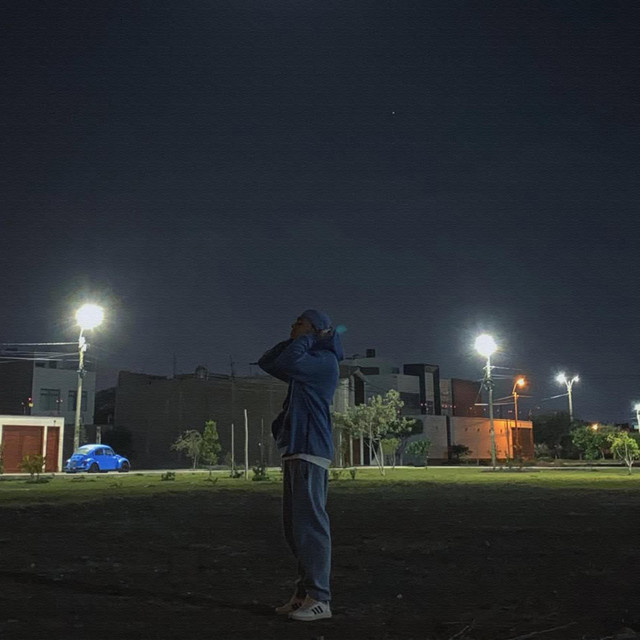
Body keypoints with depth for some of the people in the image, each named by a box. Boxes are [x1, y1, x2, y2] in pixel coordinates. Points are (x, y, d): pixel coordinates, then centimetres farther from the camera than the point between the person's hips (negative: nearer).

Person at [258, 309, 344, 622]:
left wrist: (305, 338, -4)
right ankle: (303, 593, 18)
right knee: (295, 527, 11)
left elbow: (286, 364, -19)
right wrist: (294, 339, 14)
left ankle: (319, 599, -9)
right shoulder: (307, 361, 22)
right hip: (295, 450, 10)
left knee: (310, 523, -11)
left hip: (310, 451, -10)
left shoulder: (325, 359, -6)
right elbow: (267, 363, 23)